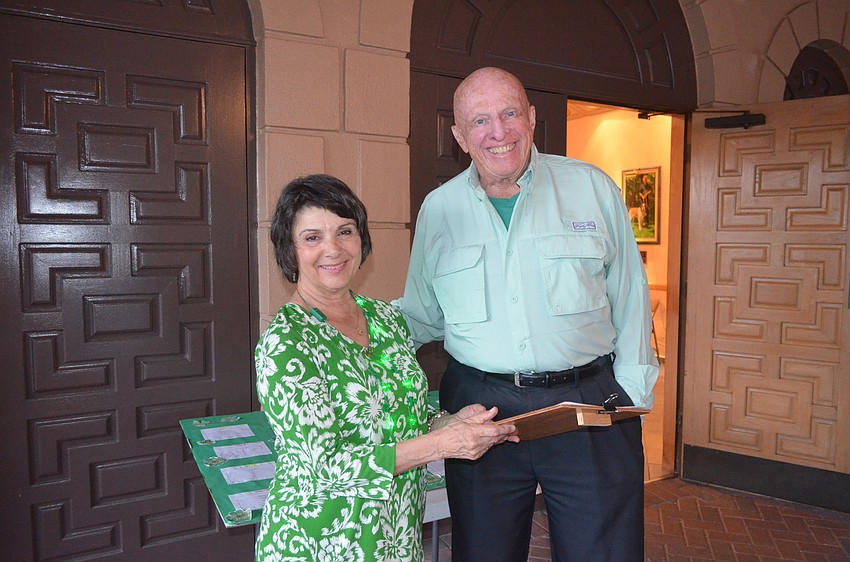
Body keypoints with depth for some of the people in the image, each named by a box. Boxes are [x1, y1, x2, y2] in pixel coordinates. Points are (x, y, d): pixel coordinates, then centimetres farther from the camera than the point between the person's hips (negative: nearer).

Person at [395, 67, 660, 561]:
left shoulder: (594, 188, 2)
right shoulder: (438, 209, 6)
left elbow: (629, 302, 6)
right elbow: (421, 315, 16)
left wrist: (632, 395, 1)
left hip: (591, 407, -1)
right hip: (479, 408, 1)